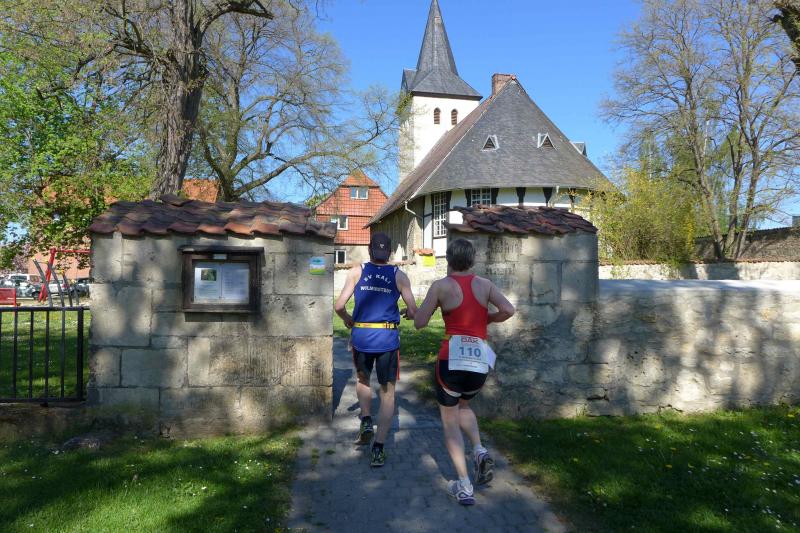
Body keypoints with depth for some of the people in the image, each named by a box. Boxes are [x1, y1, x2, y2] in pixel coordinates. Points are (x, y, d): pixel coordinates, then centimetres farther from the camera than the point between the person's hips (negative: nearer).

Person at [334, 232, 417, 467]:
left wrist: (349, 321, 15)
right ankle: (378, 449, 6)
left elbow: (339, 306, -5)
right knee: (388, 393, 9)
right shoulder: (398, 275, 0)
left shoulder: (357, 271, 1)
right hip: (388, 338, -1)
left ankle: (366, 420, 12)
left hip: (361, 336, 1)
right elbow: (413, 311, -4)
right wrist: (407, 313, 19)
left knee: (362, 380, 29)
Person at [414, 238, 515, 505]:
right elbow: (508, 310, -5)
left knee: (450, 420, 12)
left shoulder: (441, 285, -2)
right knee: (462, 406, 30)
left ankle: (464, 486, 6)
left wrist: (434, 302, 16)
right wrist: (486, 319, 12)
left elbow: (419, 322, -2)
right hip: (481, 360, 4)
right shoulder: (485, 284, 7)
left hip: (453, 357, -4)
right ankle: (480, 451, 7)